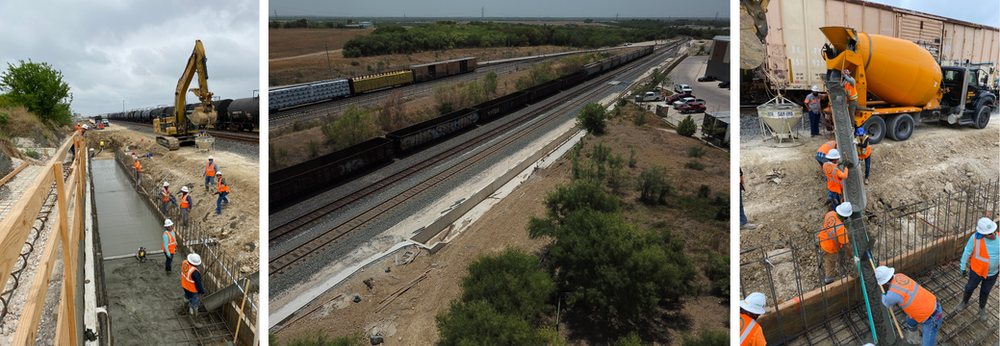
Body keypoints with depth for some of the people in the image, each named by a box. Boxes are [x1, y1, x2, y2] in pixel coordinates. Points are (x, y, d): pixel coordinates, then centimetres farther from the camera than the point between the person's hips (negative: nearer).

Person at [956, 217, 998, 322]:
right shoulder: (975, 238, -28)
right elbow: (967, 252, -13)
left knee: (985, 291, 24)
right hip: (977, 270, -2)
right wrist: (963, 266, -4)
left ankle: (982, 309, 49)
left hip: (992, 273, 2)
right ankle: (964, 302, 52)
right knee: (970, 287, 23)